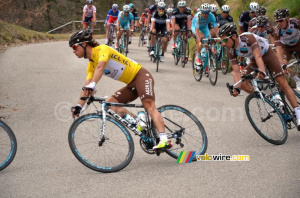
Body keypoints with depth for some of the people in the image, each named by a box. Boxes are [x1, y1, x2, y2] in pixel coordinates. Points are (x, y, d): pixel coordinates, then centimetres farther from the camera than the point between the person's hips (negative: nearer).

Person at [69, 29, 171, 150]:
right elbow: (86, 87, 5)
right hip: (131, 85, 9)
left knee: (149, 105, -28)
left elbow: (100, 67, -32)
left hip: (141, 75, -9)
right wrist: (78, 106, -7)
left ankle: (164, 140, -41)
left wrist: (92, 85, -46)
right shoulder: (91, 65, 12)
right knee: (110, 104, -8)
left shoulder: (102, 49, -13)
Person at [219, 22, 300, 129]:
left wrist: (262, 71, -60)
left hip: (267, 54, -6)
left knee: (282, 83, -15)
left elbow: (258, 56, -43)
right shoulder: (232, 51, -18)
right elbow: (236, 71, -21)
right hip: (254, 61, 6)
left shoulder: (248, 37, -34)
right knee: (243, 84, -12)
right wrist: (237, 88, -35)